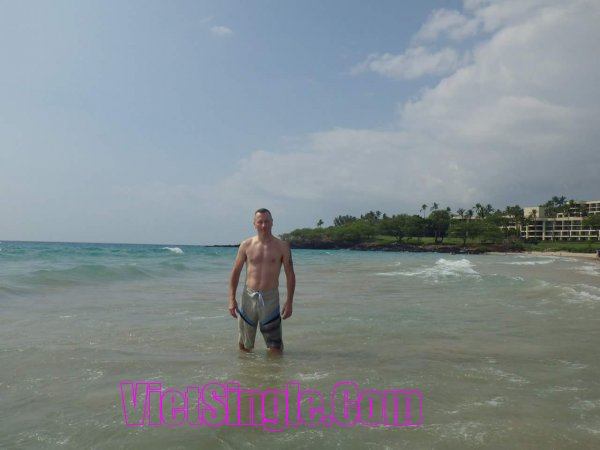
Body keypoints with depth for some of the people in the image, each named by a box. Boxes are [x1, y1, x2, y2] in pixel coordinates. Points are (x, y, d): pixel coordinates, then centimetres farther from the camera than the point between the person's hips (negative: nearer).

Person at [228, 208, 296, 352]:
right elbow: (235, 272, 7)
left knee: (276, 348, 1)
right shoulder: (246, 245, 3)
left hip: (270, 298, -1)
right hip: (248, 297, 2)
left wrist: (289, 302, -5)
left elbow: (290, 275, 1)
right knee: (245, 346, 13)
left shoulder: (282, 246, -1)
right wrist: (232, 299, 1)